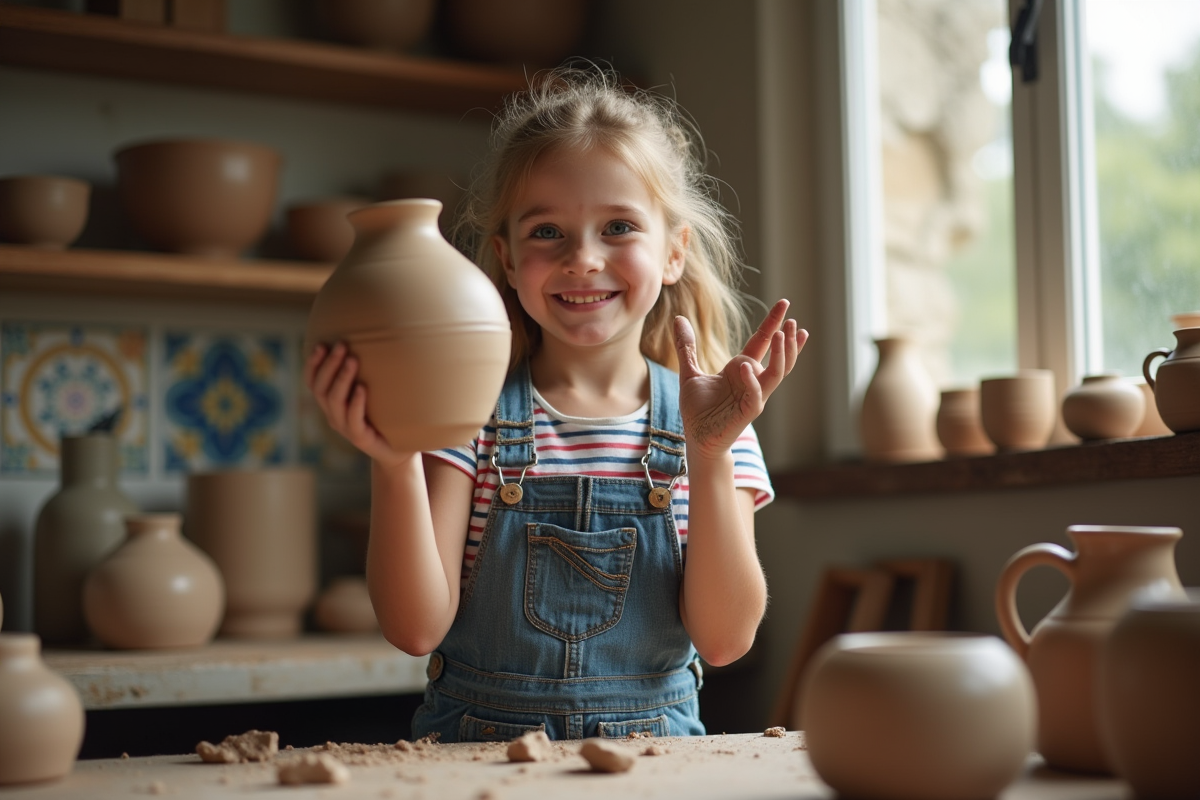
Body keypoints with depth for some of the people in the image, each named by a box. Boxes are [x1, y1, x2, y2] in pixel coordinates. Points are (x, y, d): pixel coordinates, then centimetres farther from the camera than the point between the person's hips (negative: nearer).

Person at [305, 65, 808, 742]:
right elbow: (418, 628, -8)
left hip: (651, 761, 0)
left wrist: (710, 453, -17)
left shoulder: (704, 419, 1)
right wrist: (395, 465, -20)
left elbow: (724, 639, -7)